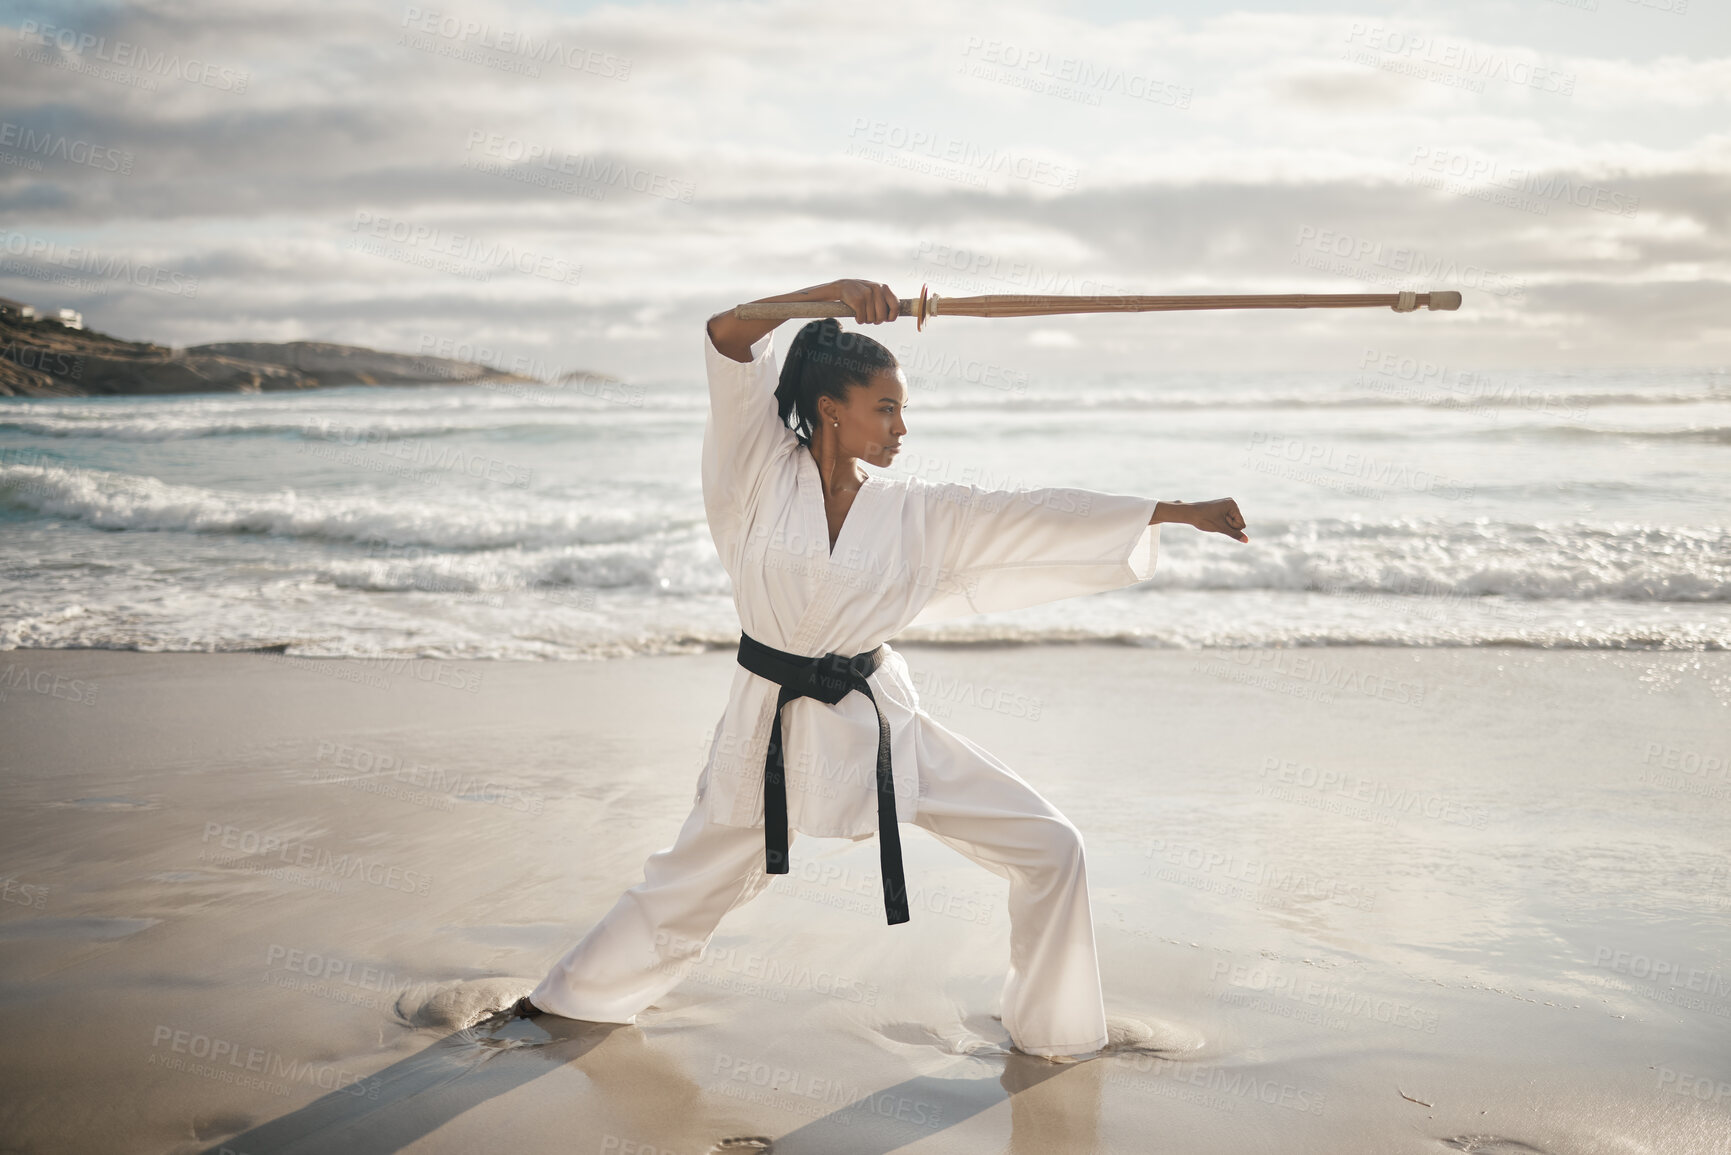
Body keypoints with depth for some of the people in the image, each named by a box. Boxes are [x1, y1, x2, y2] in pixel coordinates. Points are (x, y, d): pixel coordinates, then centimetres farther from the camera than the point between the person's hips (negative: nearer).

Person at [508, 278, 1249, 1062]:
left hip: (875, 721, 3)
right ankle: (571, 997, 43)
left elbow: (1040, 515, -5)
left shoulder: (913, 512, -3)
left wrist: (1184, 512, -7)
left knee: (1048, 849, -1)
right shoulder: (765, 473, -9)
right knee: (687, 884, 15)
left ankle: (1052, 1031, 21)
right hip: (773, 723, -2)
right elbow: (727, 338, -19)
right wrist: (833, 292, -30)